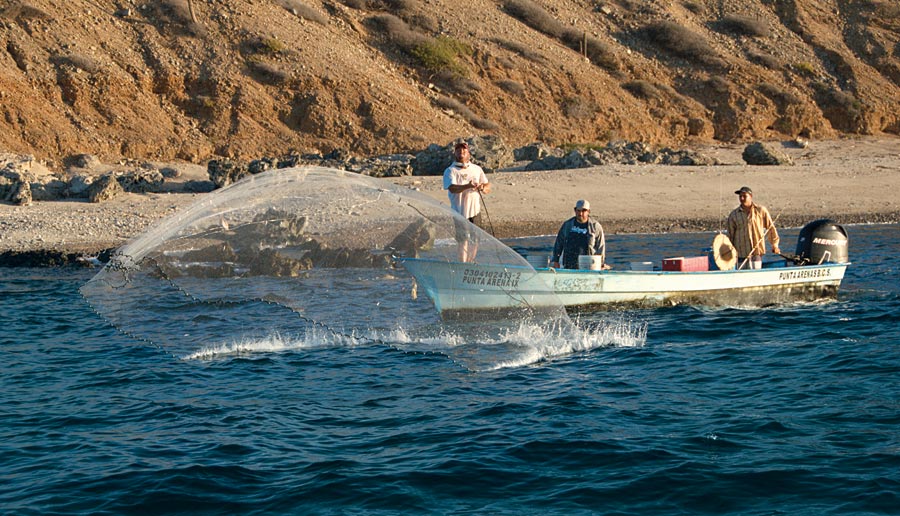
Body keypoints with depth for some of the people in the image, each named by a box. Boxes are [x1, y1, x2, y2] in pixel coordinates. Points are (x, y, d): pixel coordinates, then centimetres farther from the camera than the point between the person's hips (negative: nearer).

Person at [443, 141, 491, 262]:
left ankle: (471, 262, 30)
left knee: (474, 240, 13)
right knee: (463, 241, -5)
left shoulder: (477, 169, 11)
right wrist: (468, 186, -39)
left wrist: (482, 187, -17)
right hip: (460, 211, -5)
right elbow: (452, 188, -22)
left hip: (475, 211, 5)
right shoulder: (450, 171, -4)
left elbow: (488, 187, 8)